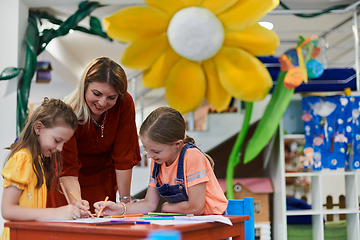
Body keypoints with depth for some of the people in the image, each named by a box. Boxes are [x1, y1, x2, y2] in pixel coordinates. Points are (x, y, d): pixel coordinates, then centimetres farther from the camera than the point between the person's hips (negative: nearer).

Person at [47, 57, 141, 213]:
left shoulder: (125, 104, -23)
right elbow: (67, 169, -29)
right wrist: (76, 201, -46)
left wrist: (125, 200, -15)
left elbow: (123, 157, -17)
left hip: (103, 180, 2)